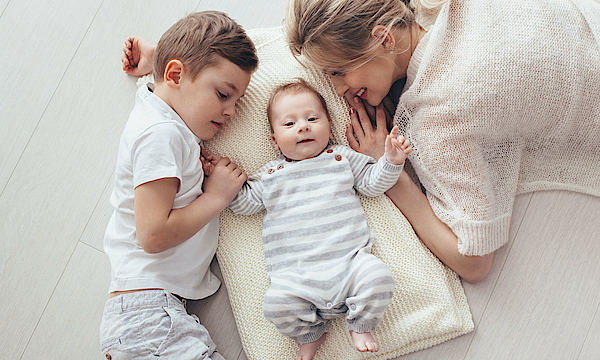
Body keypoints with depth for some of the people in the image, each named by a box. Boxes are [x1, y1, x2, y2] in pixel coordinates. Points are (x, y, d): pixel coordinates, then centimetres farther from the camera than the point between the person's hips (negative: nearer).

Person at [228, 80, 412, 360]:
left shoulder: (342, 157, 15)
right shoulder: (271, 174, 15)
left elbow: (372, 182, 16)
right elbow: (242, 202, 18)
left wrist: (391, 161, 0)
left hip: (348, 261, 0)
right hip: (296, 276, 0)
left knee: (379, 277, -25)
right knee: (276, 303, -24)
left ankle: (360, 326, 6)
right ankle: (309, 334, 10)